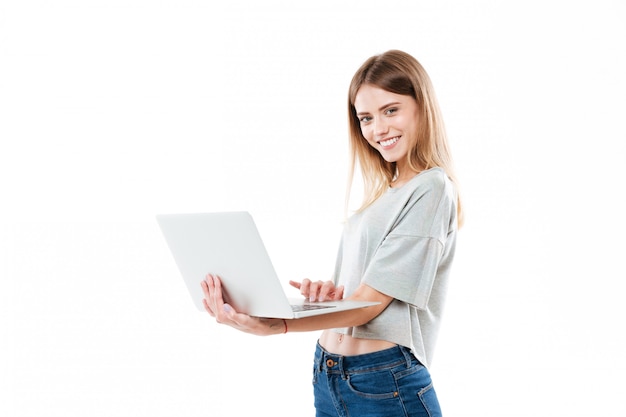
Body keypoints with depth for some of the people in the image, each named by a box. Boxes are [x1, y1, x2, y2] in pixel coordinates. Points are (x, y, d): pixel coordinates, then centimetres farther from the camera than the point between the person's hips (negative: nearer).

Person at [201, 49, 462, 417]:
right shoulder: (383, 192, 11)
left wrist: (273, 326, -29)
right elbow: (358, 288, 10)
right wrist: (330, 293, -11)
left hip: (386, 385, -7)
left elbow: (371, 302, -19)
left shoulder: (430, 189, -12)